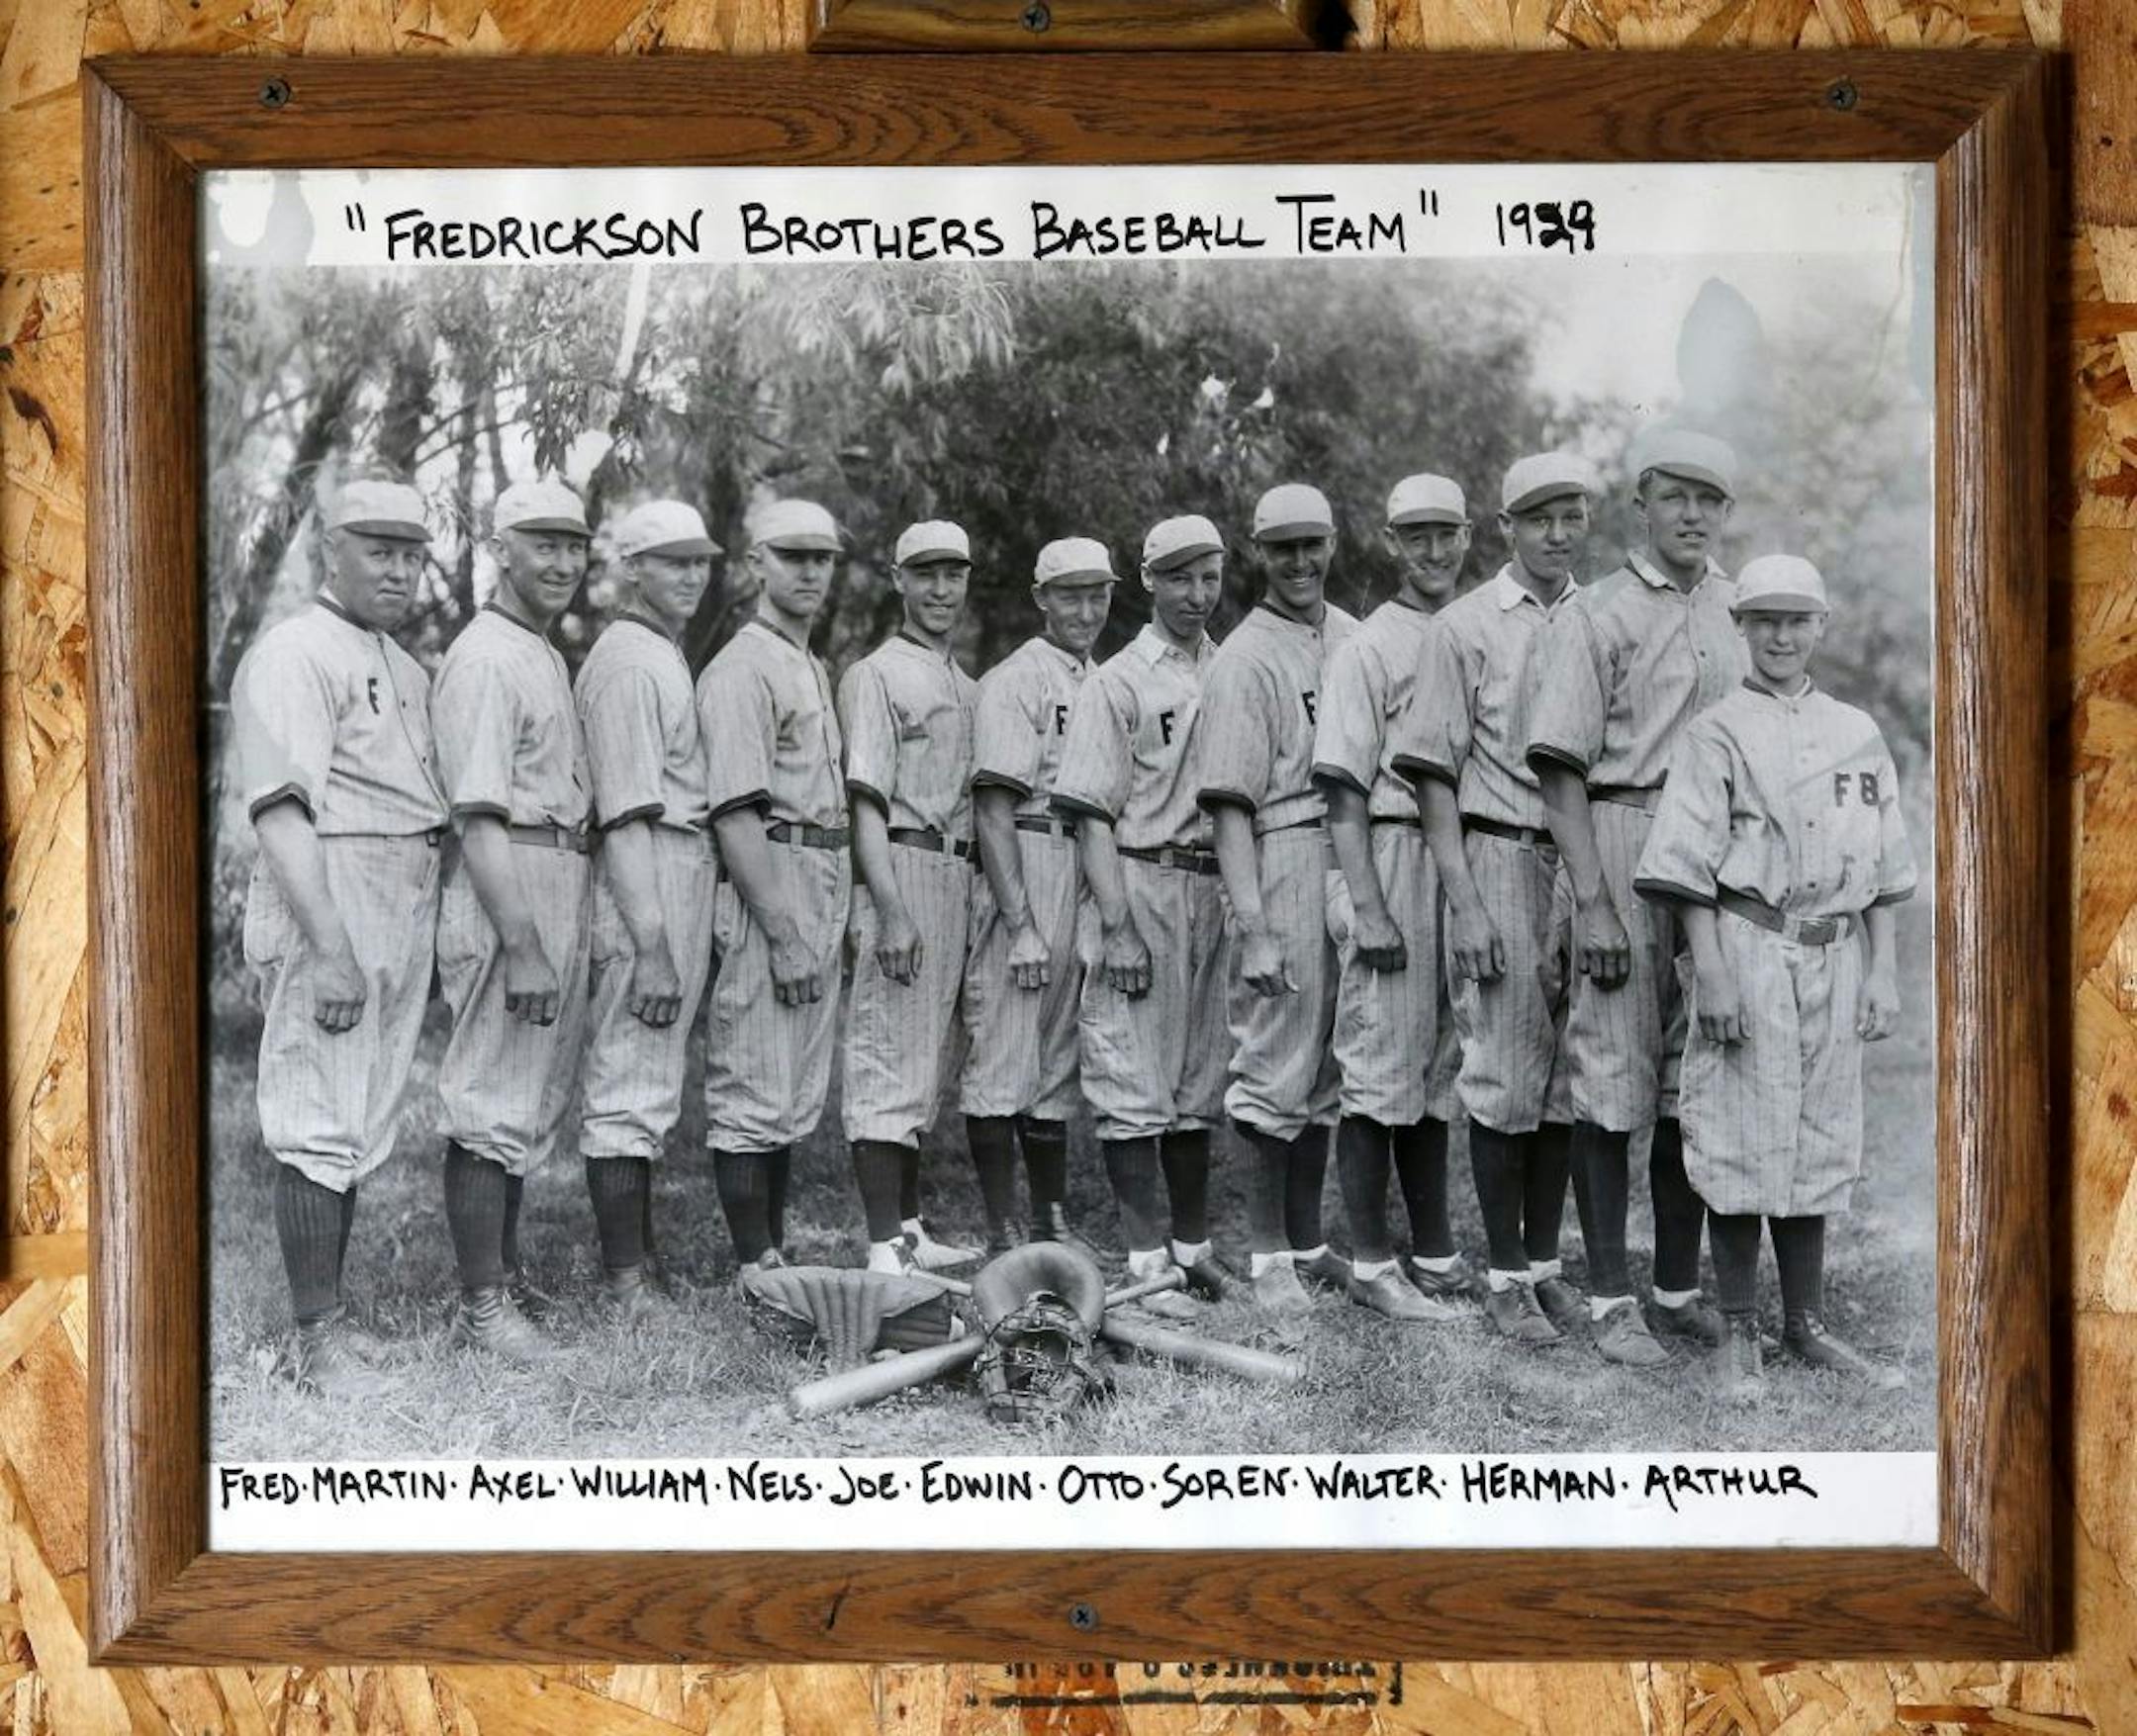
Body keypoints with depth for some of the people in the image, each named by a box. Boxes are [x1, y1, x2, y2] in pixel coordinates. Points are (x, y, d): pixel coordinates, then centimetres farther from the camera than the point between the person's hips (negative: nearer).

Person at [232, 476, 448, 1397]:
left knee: (363, 1128, 12)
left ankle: (331, 1312, 21)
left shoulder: (405, 667, 19)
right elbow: (283, 812, -18)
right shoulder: (293, 655, -9)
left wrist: (432, 934, 16)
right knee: (320, 1128, -5)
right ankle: (316, 1337, 0)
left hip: (406, 916, 9)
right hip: (327, 910, -9)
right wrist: (330, 950, -23)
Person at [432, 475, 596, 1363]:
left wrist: (562, 930, 15)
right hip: (508, 896, -10)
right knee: (495, 1105, -5)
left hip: (565, 889, 10)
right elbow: (479, 814, -19)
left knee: (536, 1098, 17)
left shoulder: (549, 656, 18)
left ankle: (505, 1275, 29)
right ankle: (482, 1308, 1)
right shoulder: (485, 657, -12)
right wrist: (521, 944, -23)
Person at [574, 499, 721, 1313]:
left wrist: (683, 936, 16)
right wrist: (652, 946, -24)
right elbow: (626, 816, -20)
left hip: (684, 884, 10)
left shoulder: (667, 656, 19)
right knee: (629, 1091, -7)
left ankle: (638, 1264, 24)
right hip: (645, 893, -10)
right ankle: (627, 1285, -3)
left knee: (649, 1090, 15)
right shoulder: (627, 661, -12)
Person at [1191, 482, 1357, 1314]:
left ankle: (1308, 1241, 23)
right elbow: (1229, 802, -11)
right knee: (1277, 1064, -2)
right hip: (1285, 866, -6)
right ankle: (1270, 1255, 7)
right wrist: (1252, 924, -18)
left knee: (1329, 1066, 13)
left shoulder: (1354, 637, 14)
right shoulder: (1244, 658, -6)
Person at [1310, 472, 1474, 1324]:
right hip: (1393, 859, -6)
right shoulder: (1367, 646, -2)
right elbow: (1344, 784, -7)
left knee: (1437, 1065, 12)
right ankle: (1372, 1263, 4)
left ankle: (1436, 1256, 20)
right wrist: (1367, 905, -15)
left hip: (1464, 865, 6)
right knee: (1381, 1068, -3)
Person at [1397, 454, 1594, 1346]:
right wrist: (1464, 902, -10)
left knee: (1568, 1069, 8)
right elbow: (1435, 774, -3)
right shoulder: (1463, 628, 0)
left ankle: (1545, 1261, 18)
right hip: (1501, 860, -4)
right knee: (1505, 1072, -1)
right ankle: (1505, 1273, 8)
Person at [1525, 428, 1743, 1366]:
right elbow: (1562, 769, -8)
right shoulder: (1595, 615, -3)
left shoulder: (1734, 606, 14)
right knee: (1612, 1072, -2)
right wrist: (1593, 902, -15)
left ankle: (1680, 1287, 21)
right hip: (1622, 839, -6)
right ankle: (1611, 1298, 7)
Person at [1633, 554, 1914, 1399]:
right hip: (1748, 949, -4)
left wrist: (1881, 974, 8)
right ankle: (1739, 1334, 9)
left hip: (1833, 956, 5)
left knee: (1818, 1141, 11)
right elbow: (1689, 867, -7)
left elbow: (1881, 871, 14)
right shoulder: (1716, 733, -2)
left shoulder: (1858, 734, 11)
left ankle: (1807, 1323, 22)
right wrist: (1712, 974, -14)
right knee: (1740, 1141, -2)